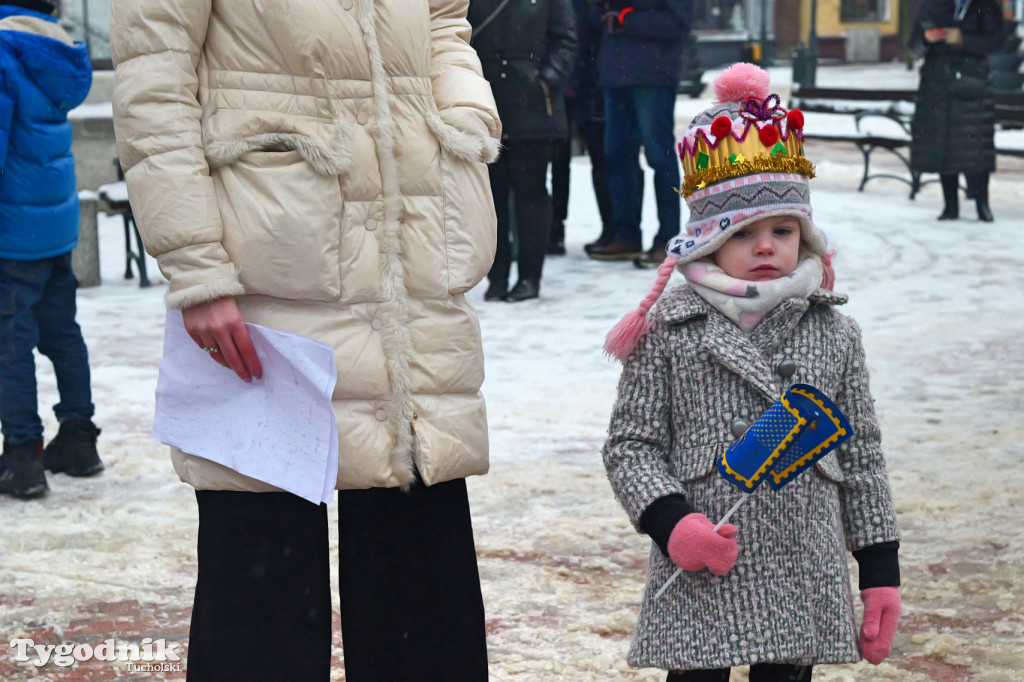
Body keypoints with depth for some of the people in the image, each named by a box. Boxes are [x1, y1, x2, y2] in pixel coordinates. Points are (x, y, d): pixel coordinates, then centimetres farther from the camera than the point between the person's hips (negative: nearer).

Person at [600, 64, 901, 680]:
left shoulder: (834, 334, 5)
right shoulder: (667, 331, -3)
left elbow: (862, 458, 10)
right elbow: (630, 444, -1)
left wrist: (881, 570, 9)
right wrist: (671, 521, -17)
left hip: (805, 579, 3)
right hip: (701, 582, -2)